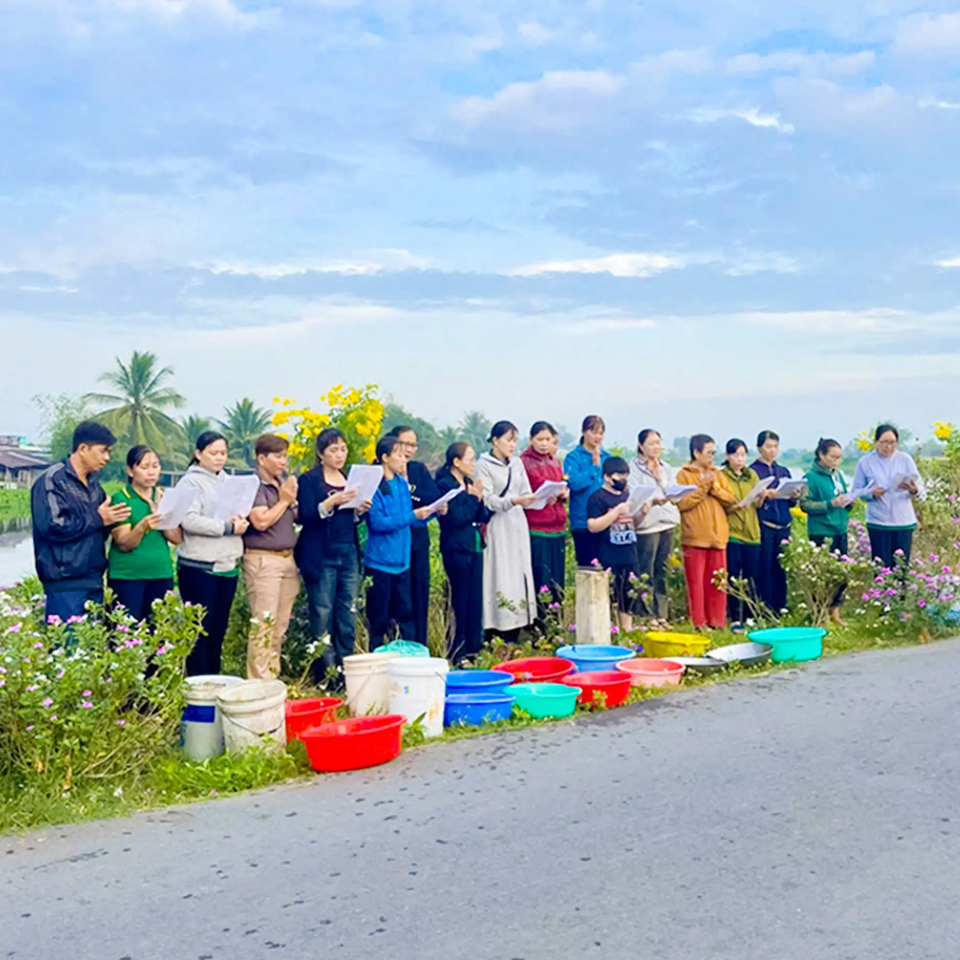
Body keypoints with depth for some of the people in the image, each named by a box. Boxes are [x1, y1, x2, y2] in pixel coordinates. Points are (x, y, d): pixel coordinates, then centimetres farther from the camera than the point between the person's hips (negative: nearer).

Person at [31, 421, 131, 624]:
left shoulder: (93, 484, 16)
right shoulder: (52, 480, -10)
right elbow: (53, 527, -22)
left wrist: (111, 519, 0)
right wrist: (98, 519, -13)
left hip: (93, 581, 8)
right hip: (65, 584, -8)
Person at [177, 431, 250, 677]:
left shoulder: (228, 481, 14)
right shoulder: (191, 481, -6)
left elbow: (240, 513, 19)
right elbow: (189, 520, -18)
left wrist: (241, 523, -5)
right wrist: (228, 527, -17)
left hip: (228, 565, 6)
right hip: (199, 566, -6)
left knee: (219, 629, 10)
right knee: (202, 629, -3)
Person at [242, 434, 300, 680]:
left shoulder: (284, 480, 15)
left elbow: (297, 518, 18)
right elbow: (261, 521, -17)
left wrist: (293, 500, -1)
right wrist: (284, 500, -7)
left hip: (288, 558, 7)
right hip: (263, 560, -7)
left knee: (281, 625, 9)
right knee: (264, 624, -9)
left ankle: (274, 675, 16)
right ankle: (260, 681, -7)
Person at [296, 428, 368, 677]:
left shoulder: (350, 479, 17)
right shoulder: (309, 480, 0)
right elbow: (305, 516, -11)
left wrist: (360, 510, 0)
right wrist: (331, 502, -24)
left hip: (349, 555, 6)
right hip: (322, 558, -5)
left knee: (348, 615, 5)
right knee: (322, 616, -5)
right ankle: (326, 673, 2)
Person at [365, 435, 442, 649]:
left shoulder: (402, 484, 10)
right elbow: (377, 523, -19)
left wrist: (432, 512, 0)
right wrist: (413, 515, -21)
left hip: (401, 561, 7)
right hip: (380, 561, -7)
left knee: (405, 614, 9)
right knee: (379, 619, 2)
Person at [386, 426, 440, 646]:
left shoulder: (420, 469, 13)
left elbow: (435, 497, -1)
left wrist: (411, 490, -14)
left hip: (418, 539, 5)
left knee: (420, 591, 7)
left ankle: (419, 646, 15)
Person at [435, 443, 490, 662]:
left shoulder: (470, 483, 15)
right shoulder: (445, 484, -9)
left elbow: (483, 517, 11)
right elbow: (456, 517, -19)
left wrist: (479, 498, -5)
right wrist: (472, 498, -11)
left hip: (475, 547, 8)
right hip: (457, 549, -8)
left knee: (475, 599, 9)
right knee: (460, 600, -4)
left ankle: (473, 648, 16)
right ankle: (457, 651, 3)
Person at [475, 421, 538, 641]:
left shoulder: (517, 463, 13)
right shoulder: (484, 465, -4)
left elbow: (527, 495, 12)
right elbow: (488, 501, -11)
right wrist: (514, 501, -24)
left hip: (518, 526, 6)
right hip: (497, 529, -5)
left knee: (519, 577, 4)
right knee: (500, 578, -7)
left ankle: (514, 637, 9)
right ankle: (497, 637, -3)